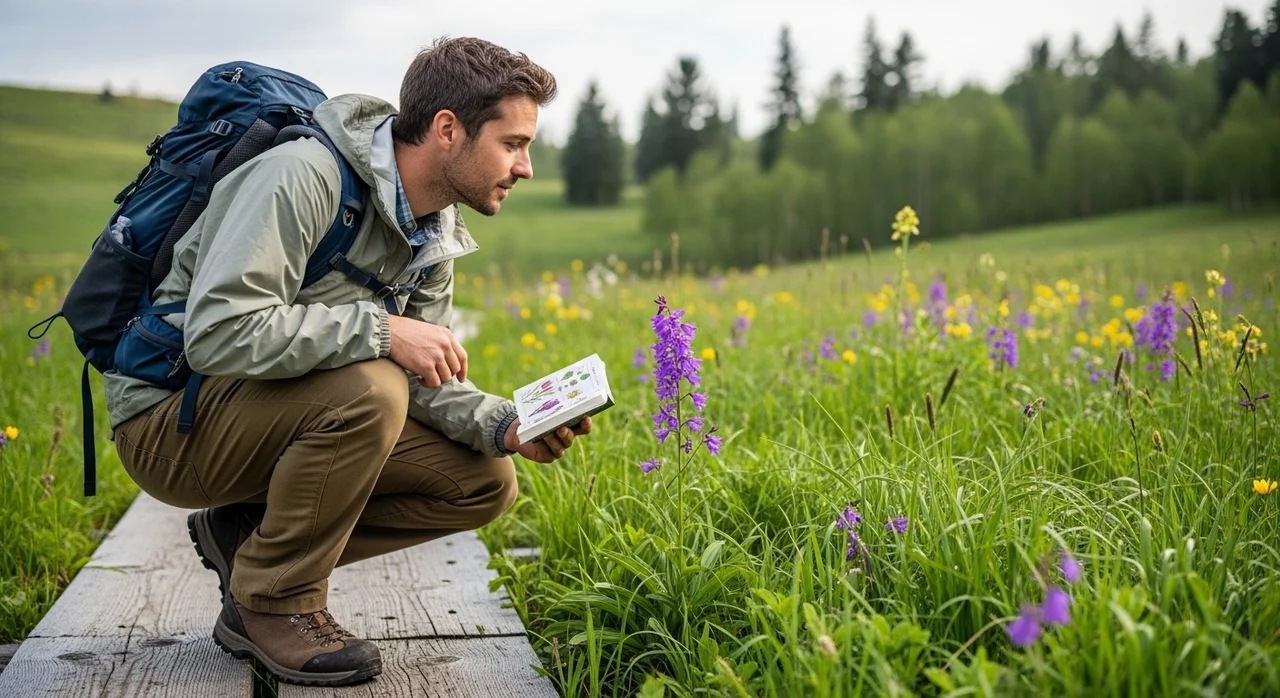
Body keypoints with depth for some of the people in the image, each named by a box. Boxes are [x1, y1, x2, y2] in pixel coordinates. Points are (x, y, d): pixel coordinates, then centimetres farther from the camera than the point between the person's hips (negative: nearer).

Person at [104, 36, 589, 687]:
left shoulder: (436, 236, 4)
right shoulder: (304, 176, -25)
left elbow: (424, 379, 4)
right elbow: (217, 333, -33)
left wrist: (507, 426, -15)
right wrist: (380, 330, -33)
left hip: (275, 416, 8)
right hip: (171, 421, -8)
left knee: (486, 482, -3)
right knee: (368, 390, -35)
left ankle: (245, 532, 7)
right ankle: (273, 603, -11)